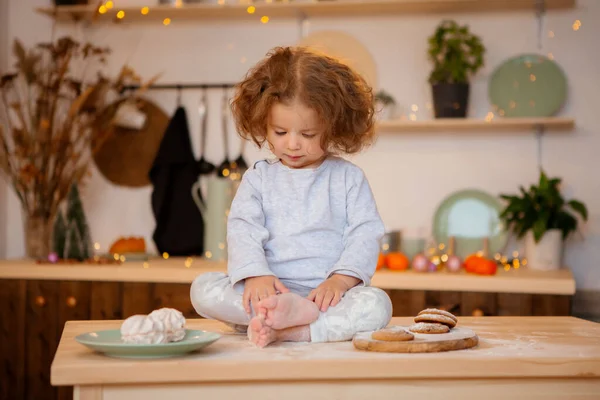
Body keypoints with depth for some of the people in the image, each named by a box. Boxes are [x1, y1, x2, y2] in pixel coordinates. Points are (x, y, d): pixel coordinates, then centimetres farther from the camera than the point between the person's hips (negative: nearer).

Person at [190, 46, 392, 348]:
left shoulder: (348, 177, 8)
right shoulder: (258, 178, 11)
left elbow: (365, 234, 0)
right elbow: (242, 230, -1)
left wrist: (341, 279, -17)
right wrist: (256, 275, -20)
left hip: (328, 293, -1)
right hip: (270, 289, 1)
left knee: (376, 303, -31)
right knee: (203, 288, -22)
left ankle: (288, 330, -40)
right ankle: (288, 311, -36)